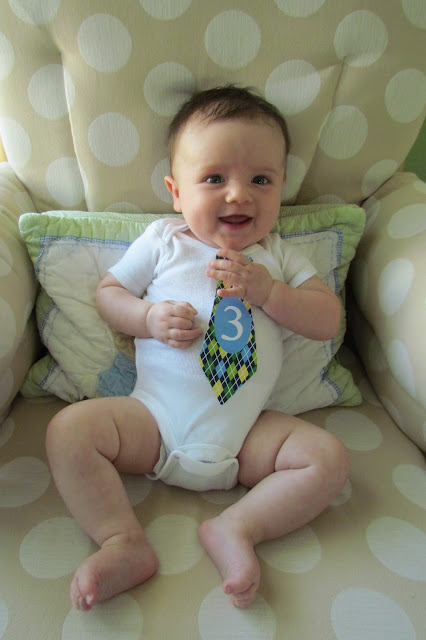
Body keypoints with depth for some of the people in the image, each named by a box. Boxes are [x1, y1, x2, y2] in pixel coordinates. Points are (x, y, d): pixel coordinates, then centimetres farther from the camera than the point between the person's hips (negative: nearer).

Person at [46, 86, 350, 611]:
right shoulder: (163, 241, 7)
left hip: (246, 430, 1)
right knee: (69, 429, -19)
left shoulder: (278, 256, 11)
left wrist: (267, 290, -11)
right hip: (156, 416, 0)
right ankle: (125, 544, -16)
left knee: (328, 458, -16)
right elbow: (107, 291, 10)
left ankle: (236, 528, -14)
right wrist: (150, 318, -12)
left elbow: (329, 319, 6)